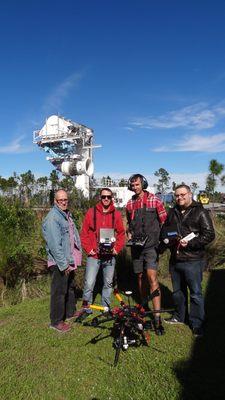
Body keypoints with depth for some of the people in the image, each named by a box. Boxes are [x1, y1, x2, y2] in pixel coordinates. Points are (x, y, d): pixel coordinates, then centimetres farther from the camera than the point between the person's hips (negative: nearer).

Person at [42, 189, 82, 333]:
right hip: (60, 263, -9)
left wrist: (77, 256, 10)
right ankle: (57, 321, 19)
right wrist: (63, 264, -22)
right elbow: (54, 244, -23)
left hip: (70, 260, 9)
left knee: (70, 287, 22)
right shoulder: (52, 218, -19)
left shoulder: (67, 215, 10)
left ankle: (70, 312, 40)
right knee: (59, 291, 3)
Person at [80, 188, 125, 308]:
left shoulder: (116, 214, 3)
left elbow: (121, 234, 9)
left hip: (110, 256, 2)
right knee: (89, 283, -4)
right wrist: (88, 249, -5)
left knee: (108, 283, 14)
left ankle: (106, 307, 31)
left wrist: (117, 248, -1)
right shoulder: (91, 212, -2)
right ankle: (85, 306, 15)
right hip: (94, 255, -2)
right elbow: (84, 233, 1)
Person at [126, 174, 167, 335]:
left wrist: (159, 237, -6)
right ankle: (144, 307, 33)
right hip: (136, 246, 5)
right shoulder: (130, 204, 9)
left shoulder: (154, 200, -4)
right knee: (141, 277, 14)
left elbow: (164, 220, 0)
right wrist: (130, 236, 6)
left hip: (151, 245, -4)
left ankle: (157, 318, -8)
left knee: (152, 277, -14)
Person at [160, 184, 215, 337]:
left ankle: (197, 324, 20)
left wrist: (189, 243, -21)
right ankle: (180, 316, 38)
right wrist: (166, 239, 2)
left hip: (193, 261, -6)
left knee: (196, 293, 4)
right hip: (175, 259, 6)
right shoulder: (173, 212, 12)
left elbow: (209, 235, -13)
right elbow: (164, 229, 23)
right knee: (178, 291, 19)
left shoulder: (200, 212, -7)